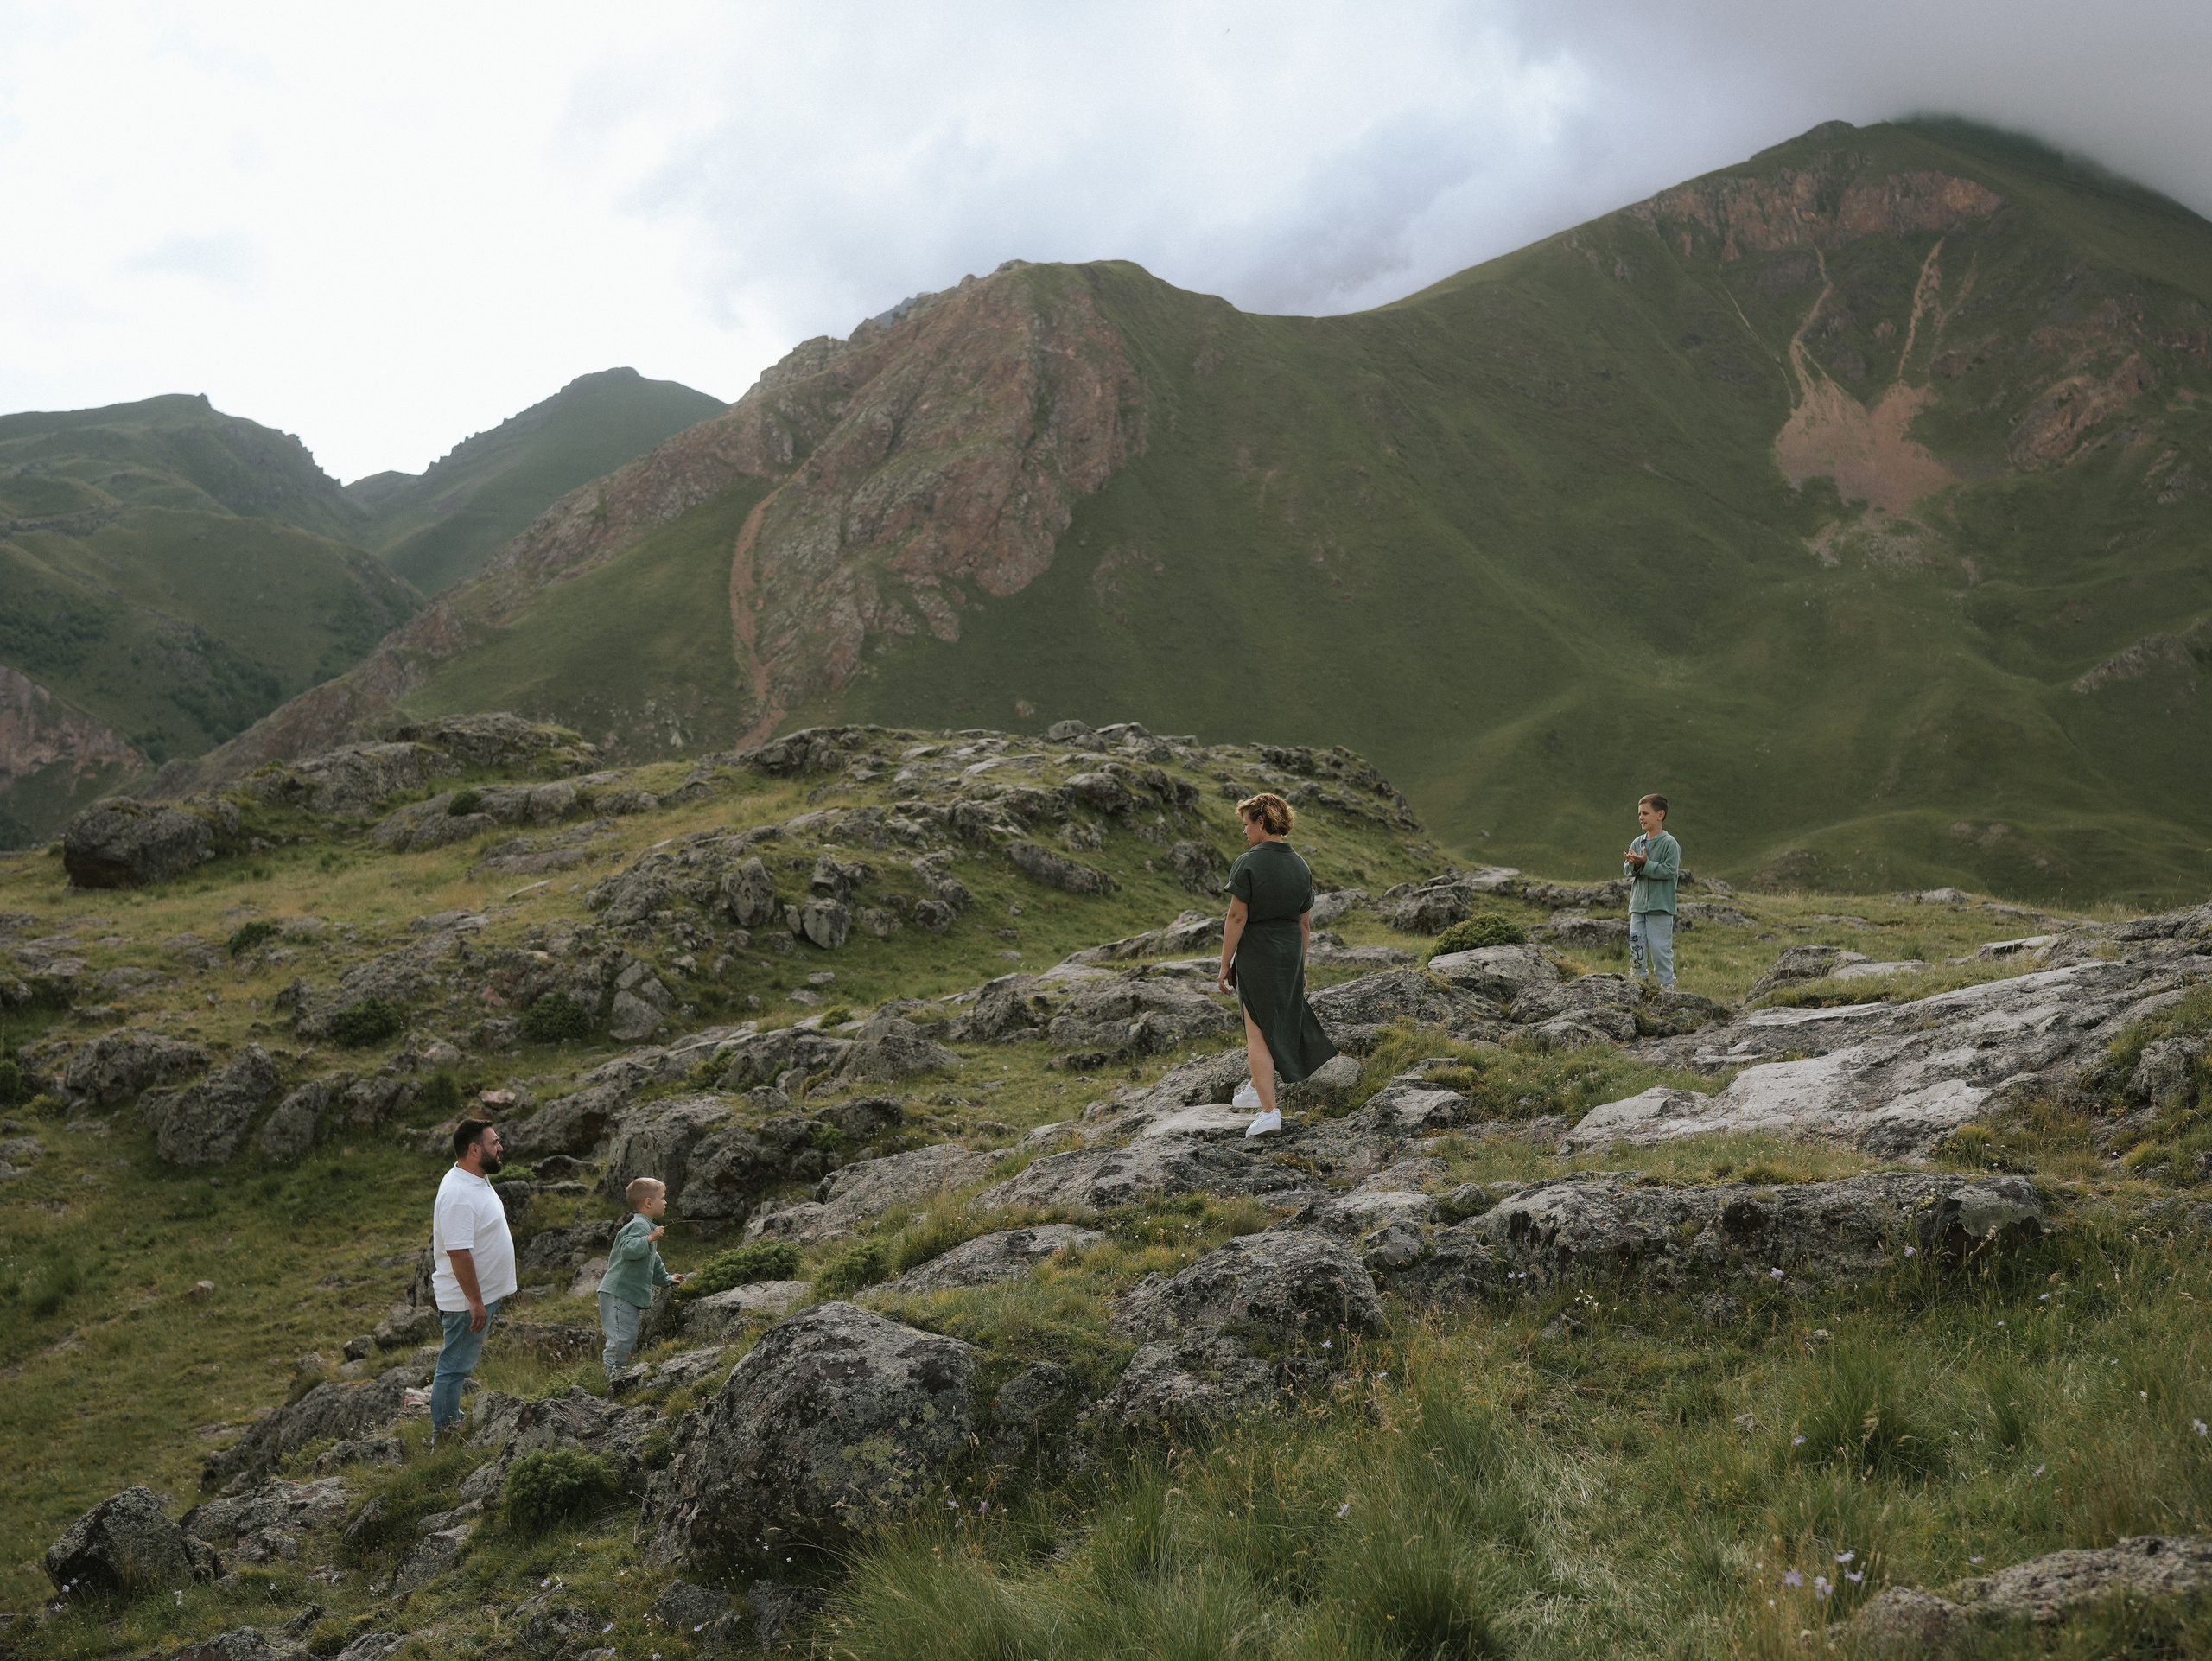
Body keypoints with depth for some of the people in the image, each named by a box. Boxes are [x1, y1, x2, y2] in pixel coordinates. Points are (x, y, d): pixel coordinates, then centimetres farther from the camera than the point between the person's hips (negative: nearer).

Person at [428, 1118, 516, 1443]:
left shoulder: (478, 1180, 9)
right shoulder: (458, 1194, -25)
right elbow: (459, 1253, -28)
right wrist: (475, 1302, -26)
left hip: (484, 1294, 11)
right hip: (468, 1300, -11)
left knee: (461, 1365, 18)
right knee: (455, 1368, -1)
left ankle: (452, 1427, 27)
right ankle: (443, 1437, 7)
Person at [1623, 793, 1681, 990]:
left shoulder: (1670, 843, -7)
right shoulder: (1637, 843, 12)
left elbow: (1670, 870, -16)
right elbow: (1626, 869, 10)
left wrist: (1645, 864, -20)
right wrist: (1634, 865, -12)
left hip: (1660, 907, -6)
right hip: (1638, 905, 6)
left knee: (1660, 948, -4)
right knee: (1636, 947, 5)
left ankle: (1667, 984, 5)